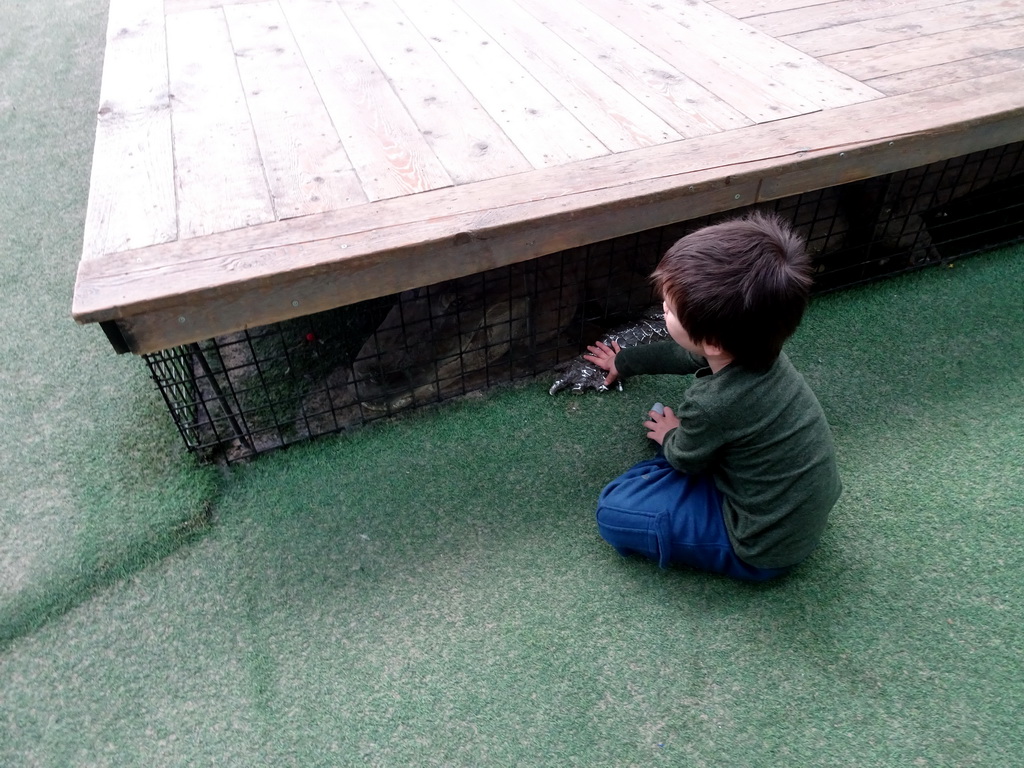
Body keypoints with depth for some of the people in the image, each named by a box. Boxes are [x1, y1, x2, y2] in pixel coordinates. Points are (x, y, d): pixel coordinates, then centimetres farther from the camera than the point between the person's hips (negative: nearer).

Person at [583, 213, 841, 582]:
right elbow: (686, 354, 9)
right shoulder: (754, 344, -14)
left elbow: (684, 459, -13)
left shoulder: (712, 405, -37)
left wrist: (669, 436, 10)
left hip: (767, 548, -7)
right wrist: (625, 361, 25)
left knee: (613, 511, -9)